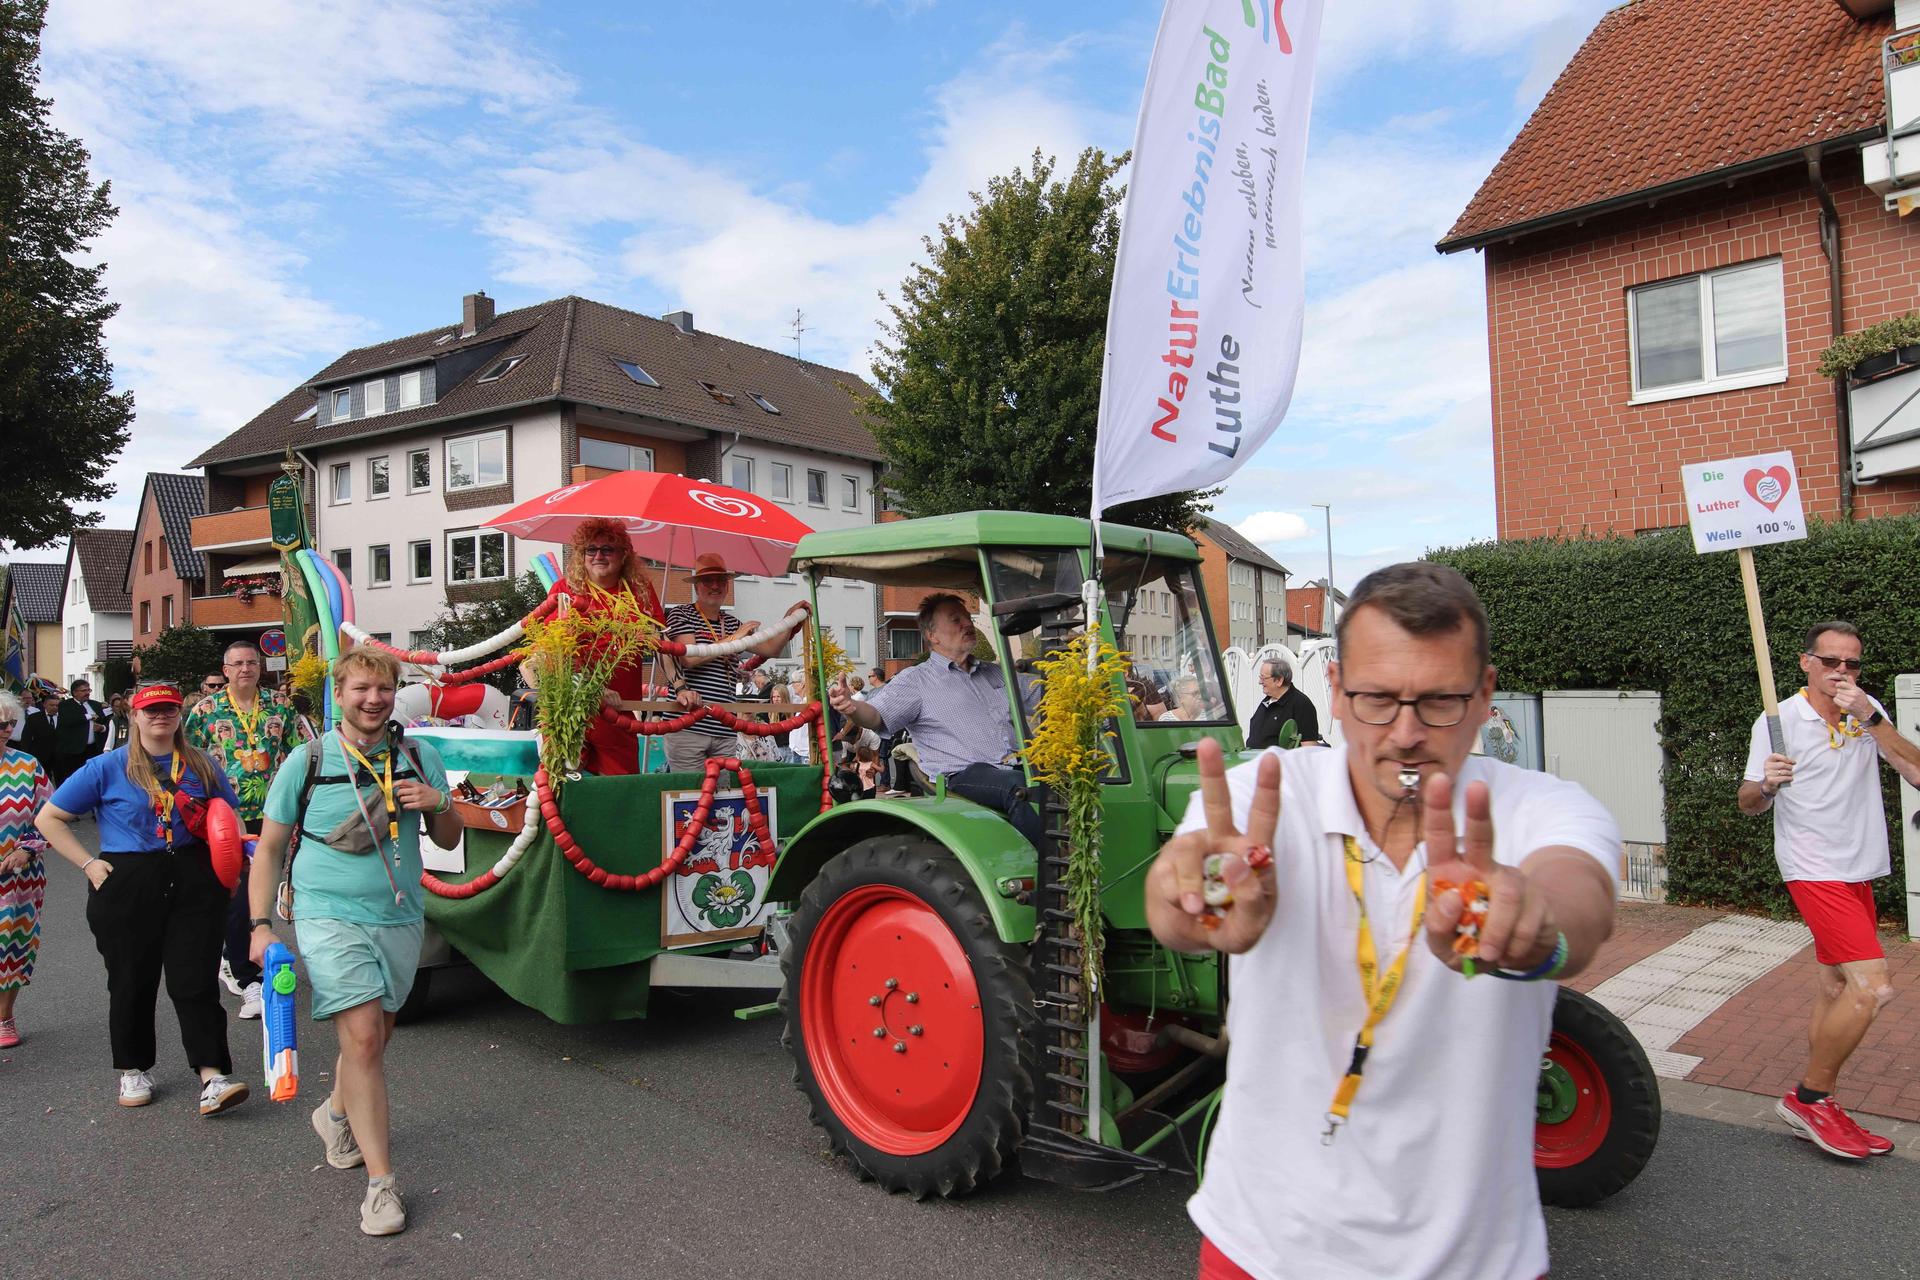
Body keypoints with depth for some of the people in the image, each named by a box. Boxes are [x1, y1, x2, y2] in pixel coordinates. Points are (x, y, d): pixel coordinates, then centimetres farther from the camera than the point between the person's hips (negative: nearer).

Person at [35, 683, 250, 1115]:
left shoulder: (202, 765, 9)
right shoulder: (107, 768, 1)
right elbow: (48, 819, 5)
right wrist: (88, 864, -4)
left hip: (194, 884, 1)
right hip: (127, 887, -1)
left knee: (196, 980, -2)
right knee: (132, 981, 10)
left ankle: (212, 1077, -3)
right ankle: (133, 1070, 30)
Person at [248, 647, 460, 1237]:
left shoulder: (420, 757, 5)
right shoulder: (307, 761, -2)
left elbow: (449, 841, 13)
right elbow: (269, 847, 4)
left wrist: (439, 804, -9)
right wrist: (261, 926, -2)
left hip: (401, 919, 4)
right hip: (330, 917, -4)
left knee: (374, 1037, 16)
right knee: (362, 1037, -13)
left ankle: (336, 1113, 46)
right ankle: (381, 1182, -5)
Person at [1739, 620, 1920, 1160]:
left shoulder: (1867, 709, 5)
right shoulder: (1778, 721, -8)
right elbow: (1749, 805, -2)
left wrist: (1871, 719, -16)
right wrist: (1766, 784, -25)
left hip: (1858, 870, 6)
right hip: (1814, 869, -6)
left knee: (1836, 986, 10)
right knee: (1872, 986, -16)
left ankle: (1816, 1104, 20)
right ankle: (1809, 1097, -2)